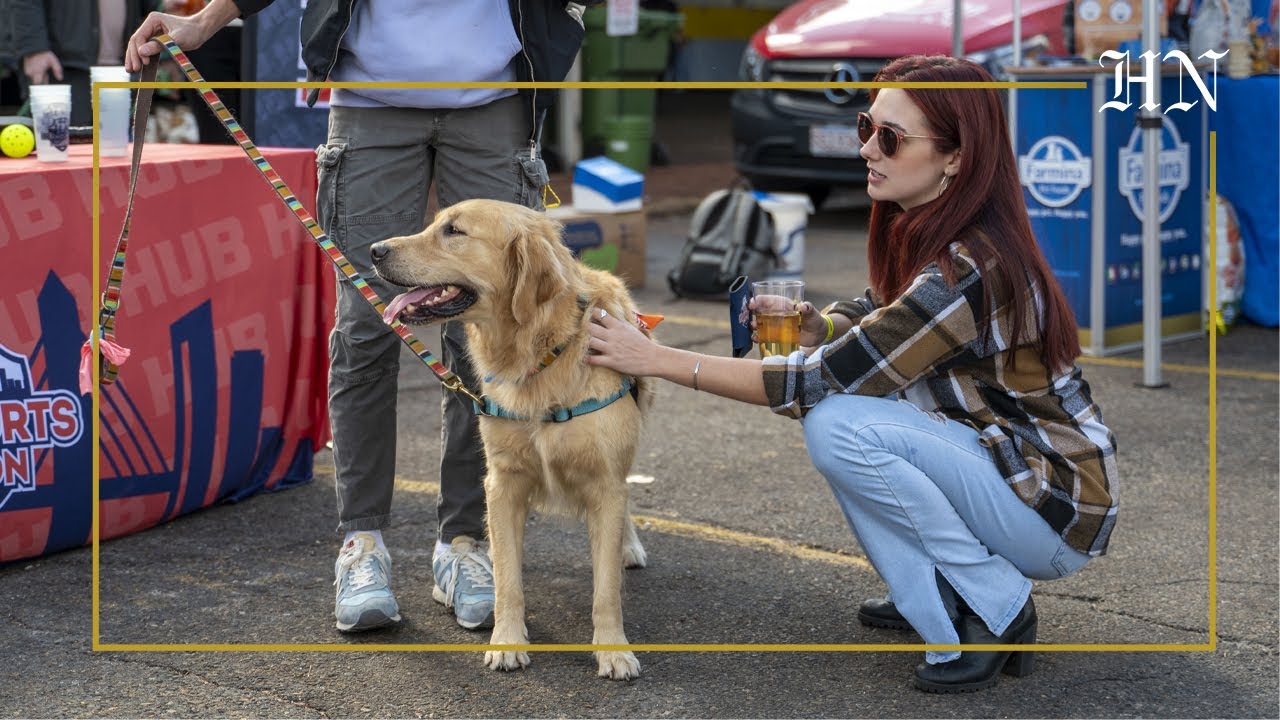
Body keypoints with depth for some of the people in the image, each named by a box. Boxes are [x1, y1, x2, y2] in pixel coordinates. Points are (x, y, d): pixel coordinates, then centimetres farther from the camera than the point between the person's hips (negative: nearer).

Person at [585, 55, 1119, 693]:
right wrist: (806, 321, -8)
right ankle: (941, 600, 6)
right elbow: (865, 325, 16)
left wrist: (655, 359, -21)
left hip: (1058, 515, -9)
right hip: (1002, 463, 9)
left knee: (839, 424, -22)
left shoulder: (968, 270, -26)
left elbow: (821, 380, -25)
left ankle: (999, 611, -8)